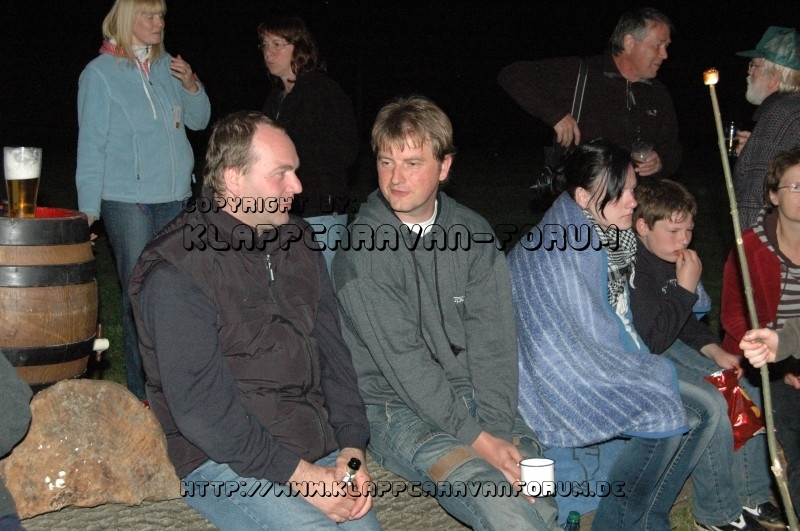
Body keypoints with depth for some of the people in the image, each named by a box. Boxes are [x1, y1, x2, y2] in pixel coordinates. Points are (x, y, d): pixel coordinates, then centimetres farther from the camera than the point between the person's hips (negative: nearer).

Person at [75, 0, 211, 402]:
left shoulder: (167, 66, 10)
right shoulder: (100, 73, -3)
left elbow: (198, 120, 18)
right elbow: (91, 143, -4)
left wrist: (191, 86, -2)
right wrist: (88, 208, -9)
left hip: (174, 196, 5)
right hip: (126, 199, -5)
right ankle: (142, 394, 2)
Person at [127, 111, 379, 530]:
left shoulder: (296, 244, 11)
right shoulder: (176, 272, -13)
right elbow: (199, 407, -18)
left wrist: (352, 450, 0)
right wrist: (298, 475, -18)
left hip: (316, 450, 6)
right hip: (225, 461, -6)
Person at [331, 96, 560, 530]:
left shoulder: (472, 232, 4)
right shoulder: (361, 249, -11)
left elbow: (493, 339, -2)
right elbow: (403, 360, -15)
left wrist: (498, 427, -16)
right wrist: (477, 439, -19)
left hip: (472, 396, 4)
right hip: (398, 408, -4)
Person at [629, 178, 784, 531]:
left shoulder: (669, 259, 3)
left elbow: (685, 321, 17)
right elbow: (653, 339, -28)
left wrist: (715, 350, 1)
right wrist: (686, 287, -24)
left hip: (668, 348, 10)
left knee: (746, 390, 3)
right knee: (714, 404, -24)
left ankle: (750, 496, 14)